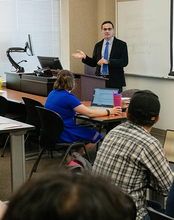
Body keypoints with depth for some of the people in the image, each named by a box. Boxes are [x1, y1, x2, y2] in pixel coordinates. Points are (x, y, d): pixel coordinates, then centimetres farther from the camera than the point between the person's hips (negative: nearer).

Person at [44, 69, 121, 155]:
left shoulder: (52, 93, 5)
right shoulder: (67, 97, -21)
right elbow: (89, 113, -19)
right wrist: (109, 112, -9)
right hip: (62, 135, -9)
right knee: (96, 136, 3)